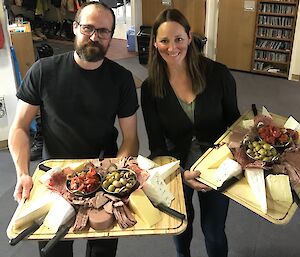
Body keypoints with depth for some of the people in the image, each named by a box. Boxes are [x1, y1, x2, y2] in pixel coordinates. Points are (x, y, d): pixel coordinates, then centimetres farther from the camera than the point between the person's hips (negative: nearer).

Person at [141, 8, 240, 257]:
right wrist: (181, 173, -28)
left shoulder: (218, 74, -17)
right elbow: (157, 145, -12)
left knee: (214, 233, 16)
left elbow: (233, 121, -4)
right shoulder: (150, 88, -14)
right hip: (177, 168, 2)